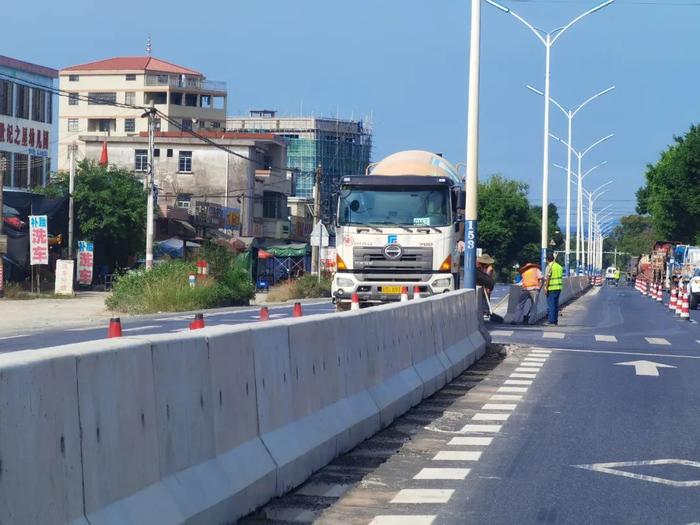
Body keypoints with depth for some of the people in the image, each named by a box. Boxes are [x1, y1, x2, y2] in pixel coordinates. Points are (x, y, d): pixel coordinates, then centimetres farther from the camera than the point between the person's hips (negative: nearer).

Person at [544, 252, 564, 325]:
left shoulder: (549, 267, -11)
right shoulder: (559, 266, 12)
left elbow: (547, 278, -16)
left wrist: (546, 287, -13)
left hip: (551, 288, -7)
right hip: (559, 287, 7)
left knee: (551, 304, -4)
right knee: (556, 304, 13)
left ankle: (551, 320, -6)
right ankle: (555, 320, 15)